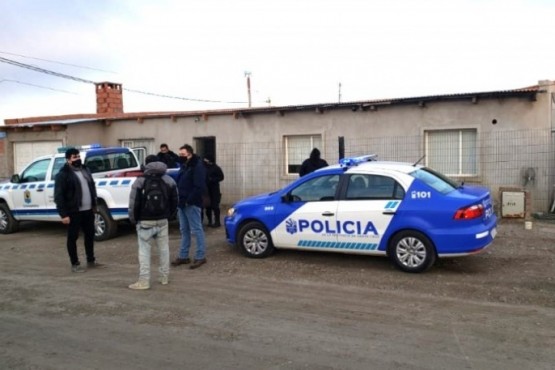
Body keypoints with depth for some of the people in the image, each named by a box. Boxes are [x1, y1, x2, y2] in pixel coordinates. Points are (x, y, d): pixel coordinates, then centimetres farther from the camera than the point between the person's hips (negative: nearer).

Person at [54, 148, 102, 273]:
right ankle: (75, 264, 13)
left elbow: (92, 187, 21)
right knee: (73, 237, 3)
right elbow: (58, 196, -15)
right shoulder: (63, 174, -11)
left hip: (88, 210, 7)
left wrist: (94, 205, 16)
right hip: (74, 212, -7)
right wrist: (63, 214, -20)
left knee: (90, 235, 14)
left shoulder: (85, 170, 12)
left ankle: (91, 261, 28)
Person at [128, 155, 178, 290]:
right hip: (162, 221, 4)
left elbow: (134, 203, -10)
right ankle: (165, 277, 20)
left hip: (145, 221, -4)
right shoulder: (169, 180, 5)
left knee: (144, 251, 1)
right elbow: (174, 201, 8)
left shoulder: (140, 181, -8)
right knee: (164, 249, 12)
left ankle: (144, 281, 1)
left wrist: (133, 219, 4)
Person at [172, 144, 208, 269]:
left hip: (192, 204, -9)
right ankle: (183, 256, 20)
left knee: (196, 230, -3)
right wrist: (179, 199, 9)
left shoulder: (198, 166, -12)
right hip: (182, 203, 9)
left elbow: (199, 187, -20)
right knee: (184, 230, 13)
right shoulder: (184, 166, 16)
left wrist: (189, 200, -20)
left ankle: (200, 256, 3)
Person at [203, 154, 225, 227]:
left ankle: (217, 222, 0)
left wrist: (212, 179, -14)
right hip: (206, 189, 4)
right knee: (208, 206, 8)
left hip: (214, 190, -4)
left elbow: (221, 177, -5)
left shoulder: (216, 168, -4)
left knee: (215, 206, -6)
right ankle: (209, 221, 18)